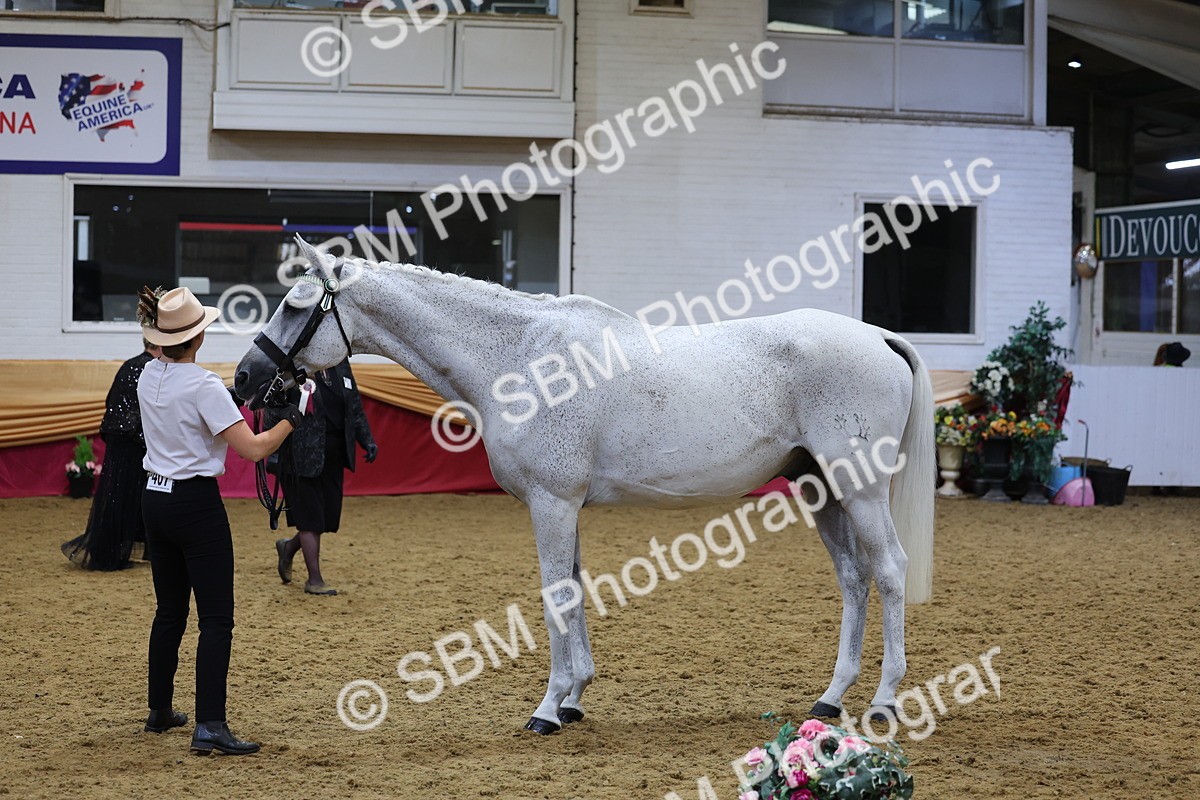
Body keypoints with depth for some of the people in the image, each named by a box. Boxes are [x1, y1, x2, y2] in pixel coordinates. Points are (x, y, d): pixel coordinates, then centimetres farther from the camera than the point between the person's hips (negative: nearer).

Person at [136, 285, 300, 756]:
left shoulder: (148, 377, 4)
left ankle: (159, 712, 29)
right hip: (196, 504, -8)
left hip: (155, 500, 8)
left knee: (169, 611, 19)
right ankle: (209, 727, -12)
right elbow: (253, 449, -21)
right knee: (216, 619, -6)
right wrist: (289, 420, -5)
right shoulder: (203, 386, -18)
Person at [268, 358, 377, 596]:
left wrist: (367, 440, 6)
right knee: (310, 519, 1)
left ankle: (289, 548, 37)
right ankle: (315, 579, 12)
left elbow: (355, 407, 15)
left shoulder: (341, 364, 9)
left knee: (328, 518, 11)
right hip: (302, 457, -7)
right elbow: (273, 413, -12)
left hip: (332, 458, 7)